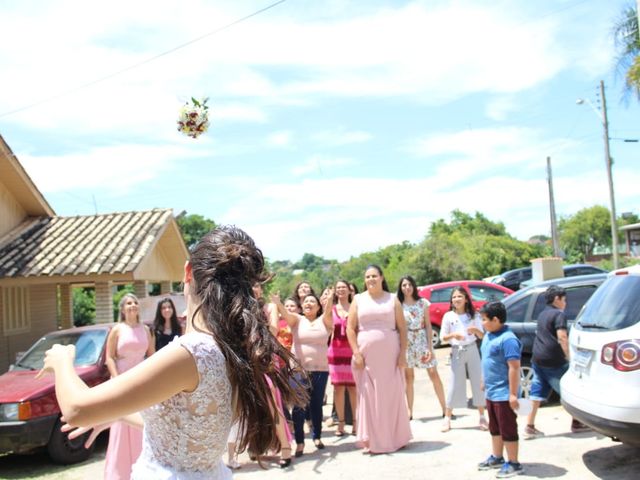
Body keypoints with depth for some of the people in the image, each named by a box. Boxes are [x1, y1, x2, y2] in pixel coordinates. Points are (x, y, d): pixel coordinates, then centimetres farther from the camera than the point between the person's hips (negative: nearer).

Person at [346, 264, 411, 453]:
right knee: (369, 397, 1)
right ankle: (374, 441, 9)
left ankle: (395, 438, 15)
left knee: (393, 396, 3)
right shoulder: (358, 300, 6)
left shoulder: (392, 299, 7)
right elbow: (350, 328, 3)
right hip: (366, 356, 0)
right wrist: (356, 353, -7)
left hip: (390, 355, 0)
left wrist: (403, 353, -4)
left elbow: (402, 328, 5)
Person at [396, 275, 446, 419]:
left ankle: (444, 408, 4)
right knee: (408, 377, 3)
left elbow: (428, 325, 2)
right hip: (407, 342, 0)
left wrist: (430, 346, -6)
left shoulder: (422, 303, 2)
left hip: (422, 340, 0)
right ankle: (410, 411, 10)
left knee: (434, 374, -2)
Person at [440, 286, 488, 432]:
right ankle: (447, 418, 8)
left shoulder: (473, 315, 3)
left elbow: (481, 336, 1)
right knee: (455, 384, 0)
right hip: (457, 352, -1)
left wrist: (476, 330, -21)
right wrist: (453, 335, -20)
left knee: (478, 382, 3)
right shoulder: (448, 316, 0)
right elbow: (443, 337, 0)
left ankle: (482, 417, 12)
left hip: (472, 350, 1)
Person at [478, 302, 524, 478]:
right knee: (494, 428, 20)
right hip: (491, 392, 10)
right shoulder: (488, 336, 9)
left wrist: (513, 394, -24)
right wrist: (485, 382, 21)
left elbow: (514, 367, -23)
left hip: (503, 394, -9)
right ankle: (496, 457, 34)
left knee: (508, 429, 2)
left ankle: (513, 463, 13)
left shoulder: (507, 339, -21)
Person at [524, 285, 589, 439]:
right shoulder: (558, 314, -8)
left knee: (537, 394, 6)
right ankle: (576, 423, 20)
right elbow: (562, 337, -19)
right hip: (553, 361, -7)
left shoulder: (542, 315, 17)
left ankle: (529, 427, 3)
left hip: (537, 359, 7)